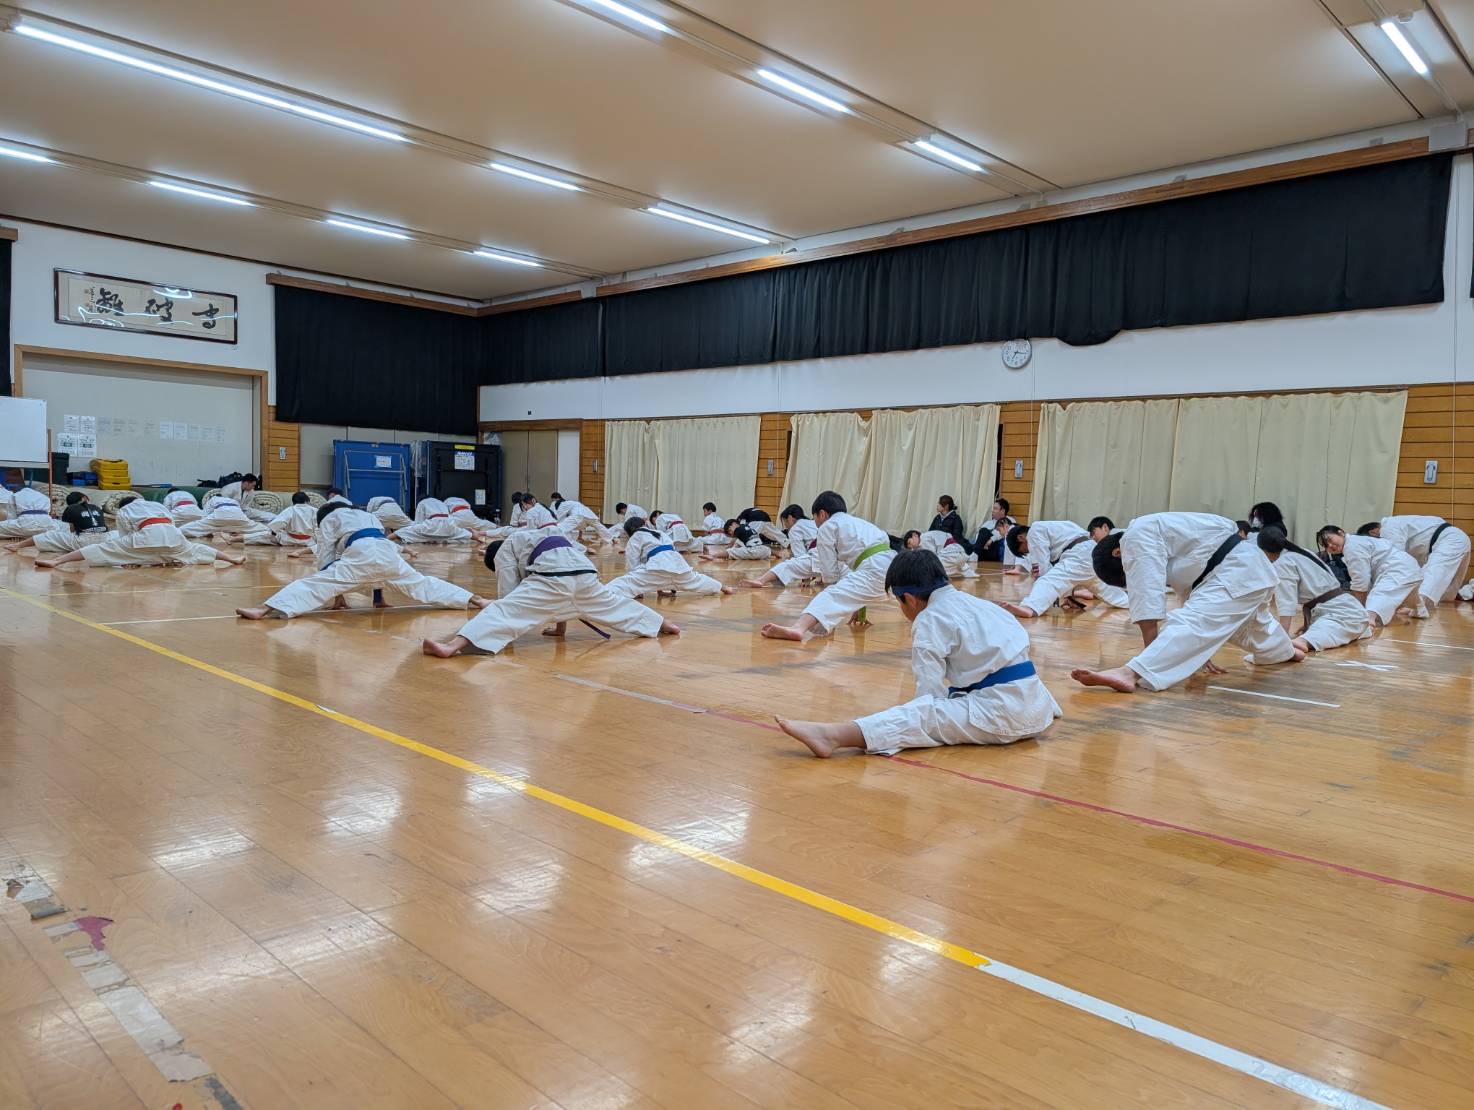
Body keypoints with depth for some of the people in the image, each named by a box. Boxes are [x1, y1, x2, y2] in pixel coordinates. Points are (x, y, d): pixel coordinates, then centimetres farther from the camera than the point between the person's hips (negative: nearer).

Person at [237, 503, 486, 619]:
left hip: (362, 555, -6)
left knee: (316, 585, -12)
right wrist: (378, 592, 47)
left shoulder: (329, 519, 25)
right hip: (389, 555, 6)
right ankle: (476, 599, 23)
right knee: (422, 584, 20)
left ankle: (264, 610, -29)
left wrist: (336, 594, 20)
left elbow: (326, 557, 18)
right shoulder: (368, 516, 42)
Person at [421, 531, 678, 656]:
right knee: (615, 604, 31)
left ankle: (453, 646, -38)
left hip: (556, 578, -8)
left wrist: (505, 633, 25)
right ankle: (665, 625, 49)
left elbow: (509, 595, 12)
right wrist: (560, 624, 51)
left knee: (503, 612, -17)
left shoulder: (503, 551, 21)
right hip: (584, 574, 8)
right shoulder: (534, 540, 44)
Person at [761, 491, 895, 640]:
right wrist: (859, 610, 46)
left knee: (833, 596, -23)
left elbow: (830, 574, 6)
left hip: (874, 571, -8)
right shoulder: (858, 523, 34)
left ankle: (798, 628, -49)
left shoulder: (827, 526, 10)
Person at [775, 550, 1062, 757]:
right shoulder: (978, 604, 21)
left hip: (999, 713, -8)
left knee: (921, 717, -24)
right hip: (1035, 704, 8)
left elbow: (930, 692, -10)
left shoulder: (930, 619, -5)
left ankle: (833, 736, -43)